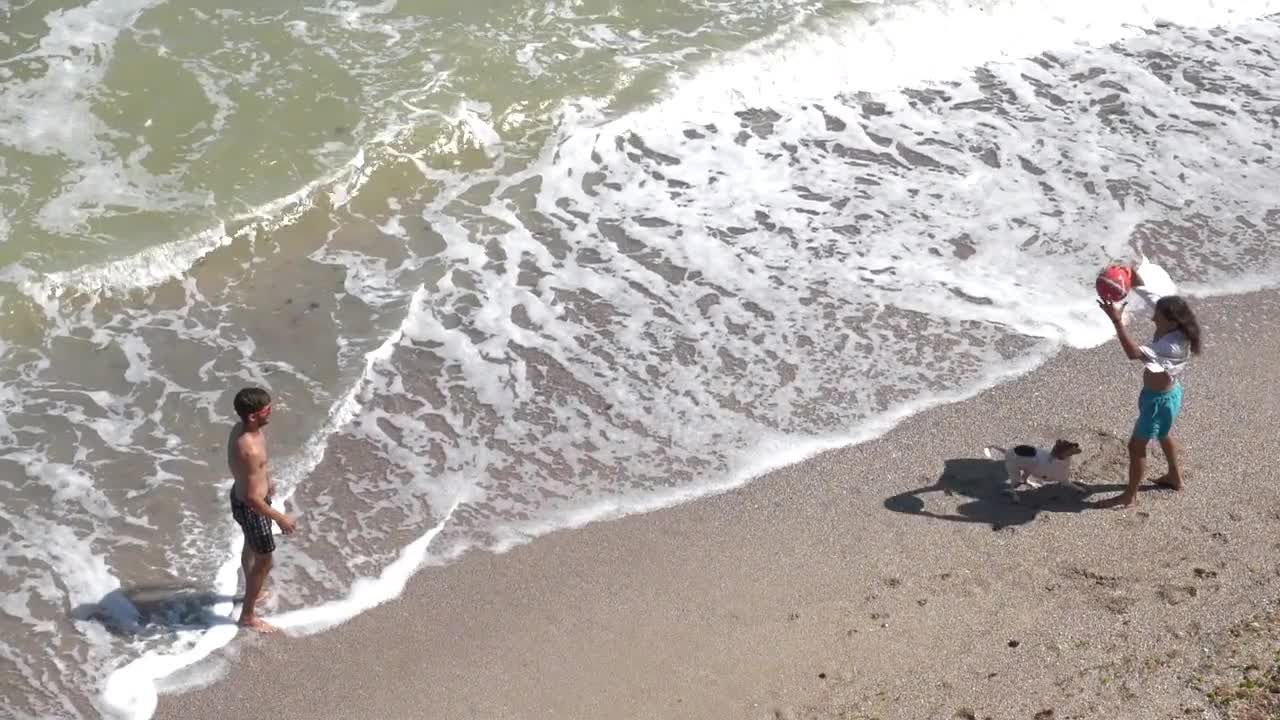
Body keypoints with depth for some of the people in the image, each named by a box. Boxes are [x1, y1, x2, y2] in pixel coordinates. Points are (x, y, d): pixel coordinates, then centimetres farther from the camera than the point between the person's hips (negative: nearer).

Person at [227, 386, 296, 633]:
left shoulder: (240, 428, -11)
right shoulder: (250, 450, -39)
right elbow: (252, 498, -32)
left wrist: (265, 482, 27)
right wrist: (279, 518, -21)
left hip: (241, 494, 9)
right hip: (250, 508, -9)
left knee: (250, 548, 31)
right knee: (264, 561, 11)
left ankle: (252, 592, 56)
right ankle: (248, 616, 28)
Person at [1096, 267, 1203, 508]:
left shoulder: (1173, 346, -38)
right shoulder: (1173, 329, -13)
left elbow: (1134, 352, -48)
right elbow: (1153, 297, -1)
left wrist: (1117, 321, -51)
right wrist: (1136, 282, -18)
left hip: (1159, 400, -9)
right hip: (1166, 393, 9)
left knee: (1136, 446, 7)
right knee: (1162, 434, 32)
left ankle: (1130, 496, 24)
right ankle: (1175, 477, 53)